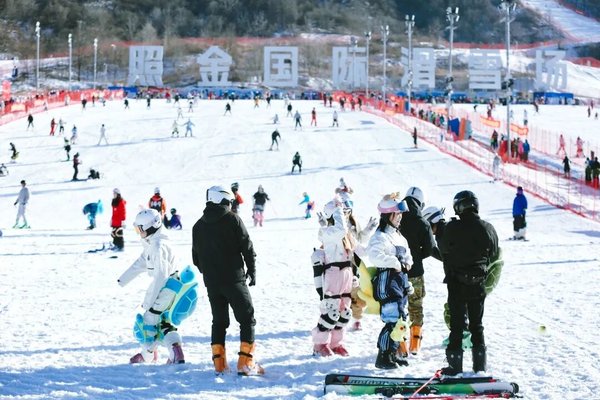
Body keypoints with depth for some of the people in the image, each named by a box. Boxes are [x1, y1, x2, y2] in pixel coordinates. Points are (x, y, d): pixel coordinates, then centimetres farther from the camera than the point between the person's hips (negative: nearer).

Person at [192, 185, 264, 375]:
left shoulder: (198, 226, 9)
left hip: (211, 282, 5)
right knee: (247, 318, 1)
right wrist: (252, 270, 6)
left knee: (219, 320, 14)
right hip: (234, 279, -5)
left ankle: (219, 362, 7)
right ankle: (246, 362, -8)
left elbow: (196, 257, 14)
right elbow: (247, 247, -6)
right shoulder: (232, 220, -7)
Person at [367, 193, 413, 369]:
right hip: (387, 282, -10)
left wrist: (407, 263, 3)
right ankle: (382, 357, -8)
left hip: (401, 282, 10)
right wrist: (396, 263, -21)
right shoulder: (380, 236, -12)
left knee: (400, 321, 13)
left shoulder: (398, 236, 18)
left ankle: (392, 354, 24)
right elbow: (374, 255, -28)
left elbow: (407, 253, 25)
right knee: (394, 320, -14)